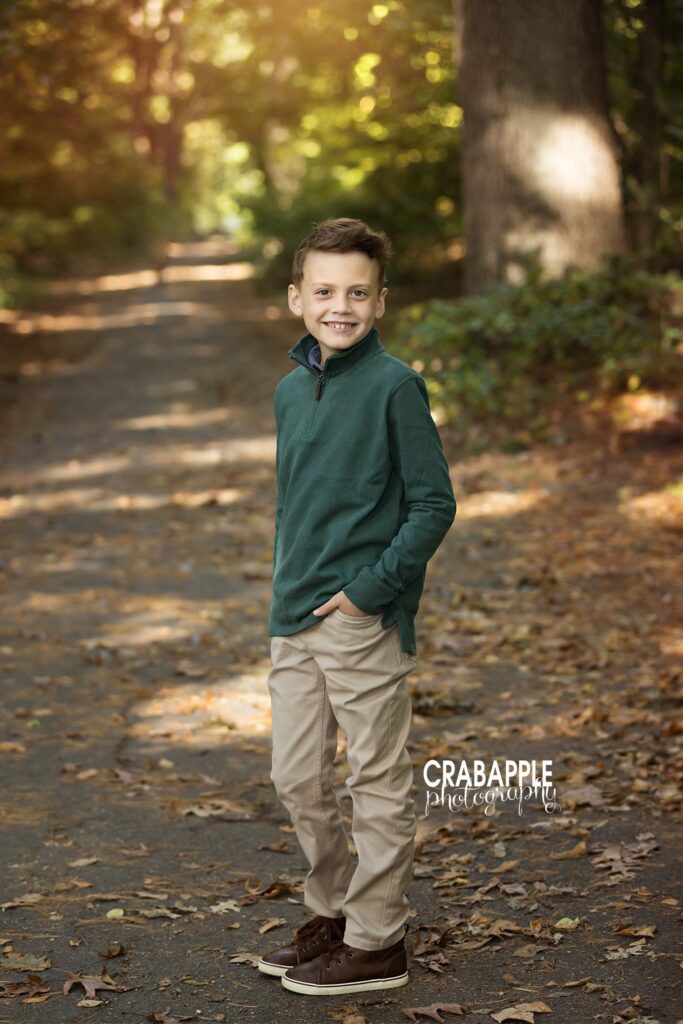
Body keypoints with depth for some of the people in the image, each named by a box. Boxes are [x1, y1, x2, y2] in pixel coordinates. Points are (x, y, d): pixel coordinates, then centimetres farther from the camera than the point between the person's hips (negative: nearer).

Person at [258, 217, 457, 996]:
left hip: (365, 620, -7)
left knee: (378, 783, 4)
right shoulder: (290, 390, 11)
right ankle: (332, 912, 31)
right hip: (294, 621, 7)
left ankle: (376, 942, 16)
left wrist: (371, 588, -16)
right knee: (296, 778, 13)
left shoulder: (394, 386, -9)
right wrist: (286, 590, 13)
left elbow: (433, 504, -10)